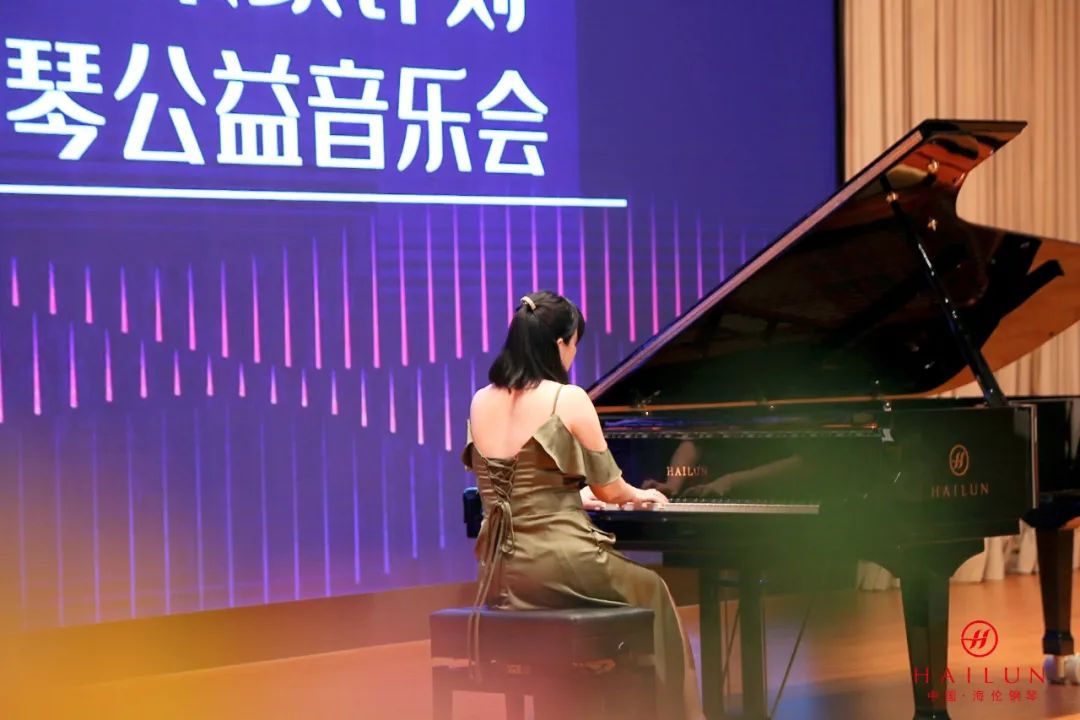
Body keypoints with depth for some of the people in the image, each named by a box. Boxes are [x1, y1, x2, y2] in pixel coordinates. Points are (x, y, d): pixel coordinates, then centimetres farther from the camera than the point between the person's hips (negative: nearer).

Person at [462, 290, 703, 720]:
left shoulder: (480, 403, 6)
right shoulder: (569, 399, -11)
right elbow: (608, 489, -3)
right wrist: (639, 495, 21)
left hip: (499, 571, 6)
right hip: (557, 565, -6)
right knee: (650, 591, 22)